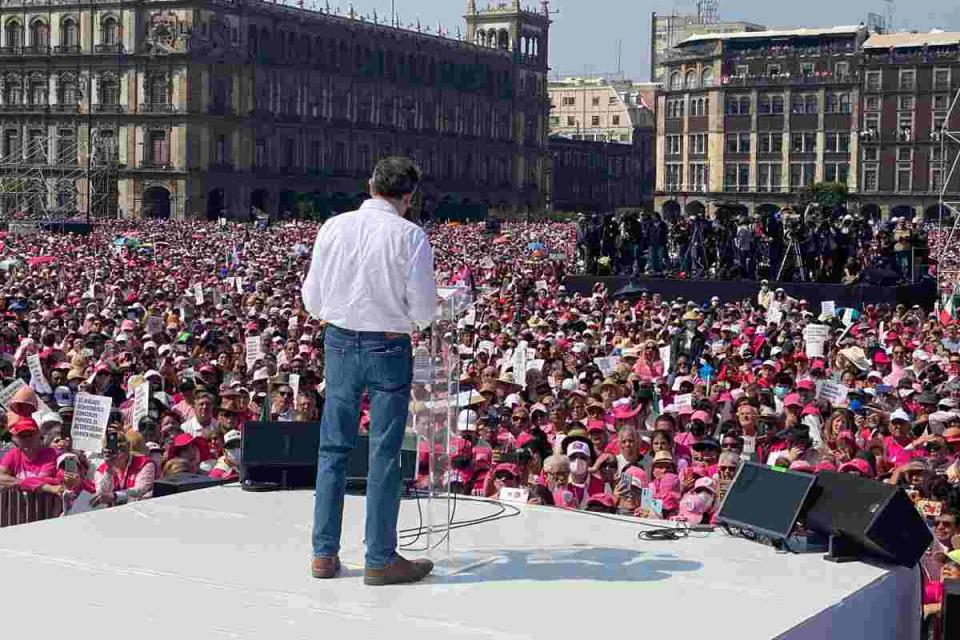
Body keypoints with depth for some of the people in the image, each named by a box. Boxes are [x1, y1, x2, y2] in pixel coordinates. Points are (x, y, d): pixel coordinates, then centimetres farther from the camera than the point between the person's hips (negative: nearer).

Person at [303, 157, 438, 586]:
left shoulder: (333, 228, -1)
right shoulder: (410, 236, -11)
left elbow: (312, 298, 3)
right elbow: (424, 311, -10)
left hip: (339, 342, 4)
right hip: (388, 347, -3)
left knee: (333, 447, 13)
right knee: (385, 453, 5)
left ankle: (324, 553, 18)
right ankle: (380, 559, 10)